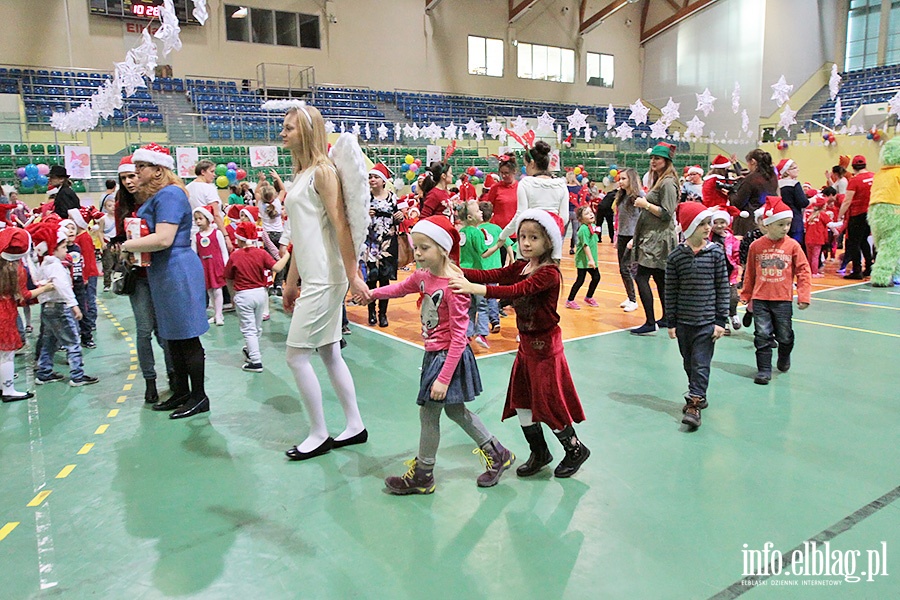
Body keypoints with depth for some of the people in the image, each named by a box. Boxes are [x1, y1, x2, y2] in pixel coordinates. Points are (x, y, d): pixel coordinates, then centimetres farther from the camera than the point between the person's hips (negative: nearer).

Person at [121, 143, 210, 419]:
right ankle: (181, 391, 27)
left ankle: (199, 397, 8)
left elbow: (163, 239, -25)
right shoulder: (155, 196, 16)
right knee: (173, 337, 16)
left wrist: (127, 245, -12)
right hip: (163, 273, 11)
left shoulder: (169, 195, -15)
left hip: (177, 272, -11)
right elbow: (148, 232, 27)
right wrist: (132, 245, 7)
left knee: (187, 338, -2)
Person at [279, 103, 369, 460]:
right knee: (329, 354, 12)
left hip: (325, 279, -9)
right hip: (313, 278, 9)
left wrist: (353, 277, -20)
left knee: (296, 355, -4)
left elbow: (340, 226, -16)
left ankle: (319, 436, 10)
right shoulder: (300, 175, 17)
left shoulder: (322, 171, -10)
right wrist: (290, 282, 18)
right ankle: (355, 426, 22)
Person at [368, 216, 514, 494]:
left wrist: (444, 378, -22)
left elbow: (458, 337, -24)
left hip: (448, 356, -9)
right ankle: (497, 454, 35)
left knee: (428, 413, 5)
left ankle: (422, 475, 25)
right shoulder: (423, 275, 0)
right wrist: (371, 293, 7)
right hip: (433, 353, 9)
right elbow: (401, 288, 22)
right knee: (455, 410, 19)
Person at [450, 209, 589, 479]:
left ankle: (575, 449, 25)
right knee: (520, 400, 13)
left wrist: (476, 289, -44)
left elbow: (517, 290, -35)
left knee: (549, 401, 2)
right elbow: (490, 275, -5)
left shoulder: (549, 273, -21)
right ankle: (539, 452, 31)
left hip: (545, 346, -8)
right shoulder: (520, 267, 5)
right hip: (526, 344, 8)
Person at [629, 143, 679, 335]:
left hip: (659, 239, -10)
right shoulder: (658, 181, 18)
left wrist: (646, 204, -15)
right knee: (660, 280, 14)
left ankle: (650, 323, -12)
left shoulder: (668, 183, -12)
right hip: (653, 237, 10)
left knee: (641, 277, -13)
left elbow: (666, 213, -19)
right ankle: (665, 318, 23)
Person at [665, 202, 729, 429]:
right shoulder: (675, 256, -3)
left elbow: (723, 288, -1)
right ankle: (698, 395, 32)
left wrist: (721, 320, -4)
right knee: (689, 363, 14)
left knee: (701, 364, -4)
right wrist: (671, 322, 1)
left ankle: (694, 404, -1)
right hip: (683, 321, 2)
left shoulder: (716, 252, -4)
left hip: (707, 321, -2)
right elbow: (671, 291, 1)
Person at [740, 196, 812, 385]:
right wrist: (746, 296, 12)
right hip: (760, 299, 0)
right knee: (762, 336, 1)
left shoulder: (792, 245, -2)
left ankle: (784, 359, 40)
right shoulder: (756, 246, -1)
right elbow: (750, 273, 8)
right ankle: (764, 370, 9)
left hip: (783, 299, 0)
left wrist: (803, 296, -5)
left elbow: (803, 270, 0)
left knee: (785, 336, 11)